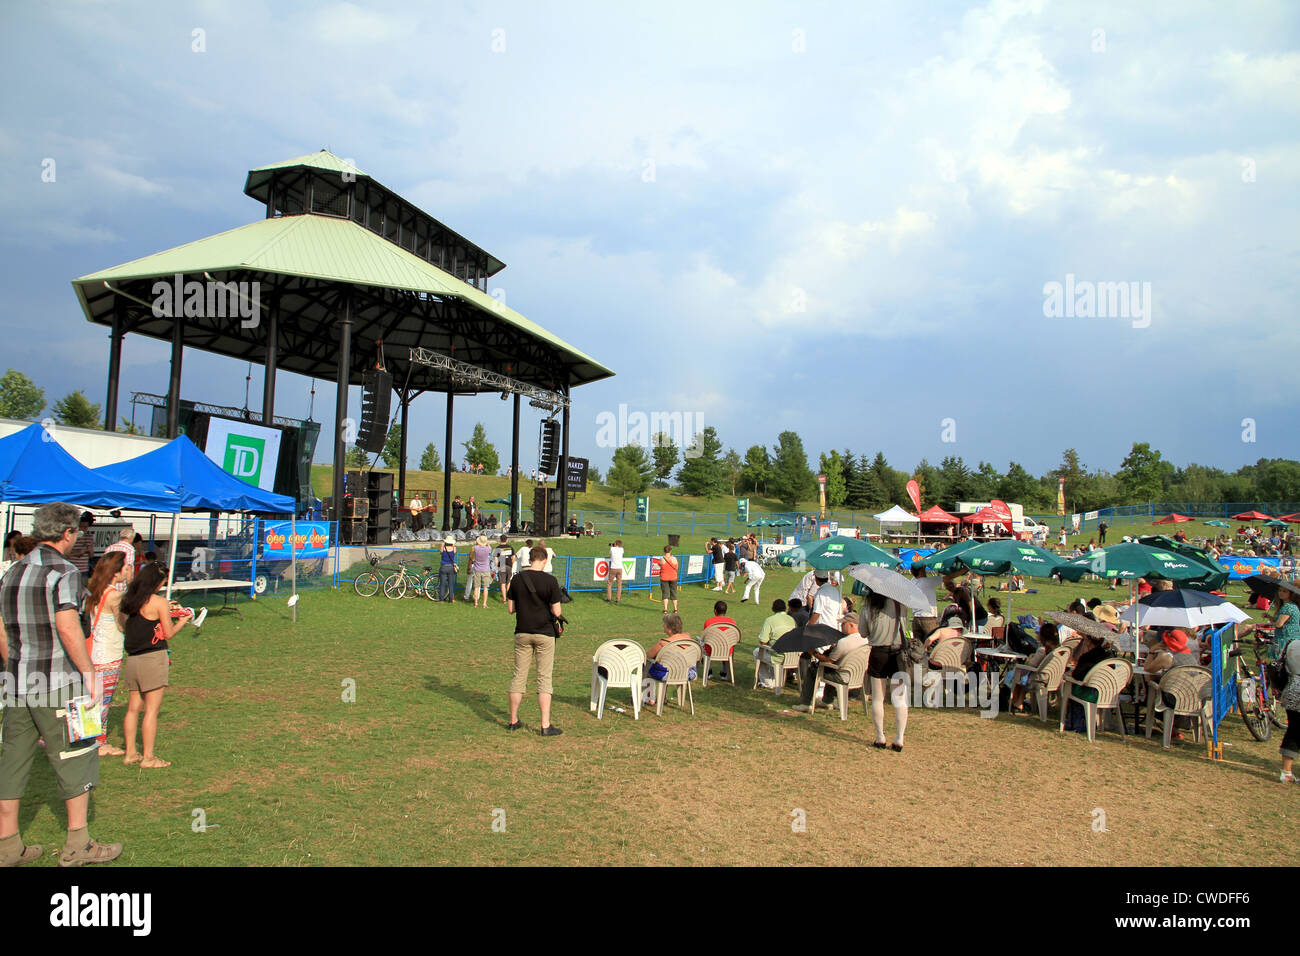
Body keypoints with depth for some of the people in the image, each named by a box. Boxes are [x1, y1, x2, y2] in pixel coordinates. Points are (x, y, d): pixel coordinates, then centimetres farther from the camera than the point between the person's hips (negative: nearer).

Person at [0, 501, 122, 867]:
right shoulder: (63, 572, -13)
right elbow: (68, 629, -22)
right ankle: (77, 845, 10)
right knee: (76, 758, 4)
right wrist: (89, 672, -13)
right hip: (59, 686, -7)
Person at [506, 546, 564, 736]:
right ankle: (546, 725, 1)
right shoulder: (550, 581, -12)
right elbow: (556, 612, -11)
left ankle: (513, 721, 20)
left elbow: (510, 609, 4)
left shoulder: (517, 579, -1)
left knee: (519, 676, 12)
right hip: (544, 634, -3)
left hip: (522, 633, 3)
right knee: (544, 679, 2)